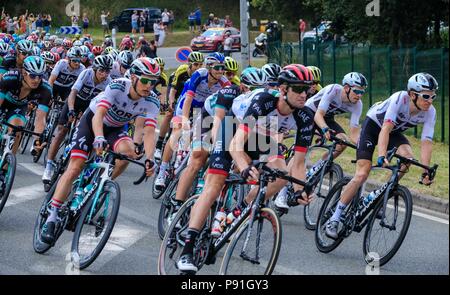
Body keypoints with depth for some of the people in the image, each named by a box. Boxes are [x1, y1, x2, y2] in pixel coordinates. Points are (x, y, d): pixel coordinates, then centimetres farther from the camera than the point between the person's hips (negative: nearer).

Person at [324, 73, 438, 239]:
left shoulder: (430, 112, -22)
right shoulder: (400, 98, -35)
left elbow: (426, 142, -24)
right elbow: (385, 129, -41)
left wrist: (426, 172, -34)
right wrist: (382, 157, -53)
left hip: (395, 132, 4)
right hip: (373, 125, -4)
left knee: (407, 156, -28)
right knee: (362, 174, -15)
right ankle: (334, 219, -7)